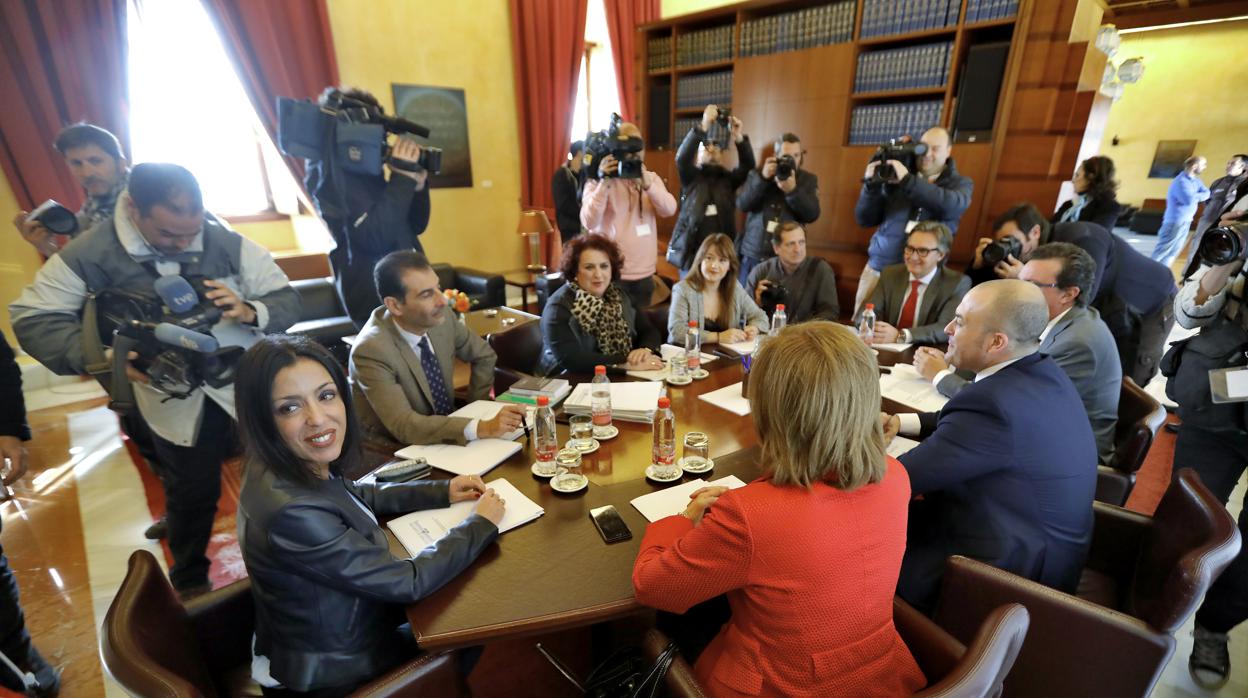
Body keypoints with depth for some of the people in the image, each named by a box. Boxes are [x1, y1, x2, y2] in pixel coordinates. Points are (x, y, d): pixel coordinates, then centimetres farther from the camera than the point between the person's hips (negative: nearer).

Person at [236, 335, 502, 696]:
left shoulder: (300, 467, -14)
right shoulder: (291, 511, -38)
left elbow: (357, 496, 8)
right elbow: (408, 582, -29)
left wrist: (442, 491, 0)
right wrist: (482, 523, -16)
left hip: (327, 631, 6)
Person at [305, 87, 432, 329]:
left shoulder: (367, 171, 11)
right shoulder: (330, 171, -11)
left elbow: (415, 226, 14)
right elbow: (375, 237, -23)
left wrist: (416, 182, -2)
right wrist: (403, 177, -18)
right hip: (378, 299, -8)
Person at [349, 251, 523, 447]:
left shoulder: (439, 317, -9)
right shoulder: (371, 350, -24)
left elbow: (483, 355, 7)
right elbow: (404, 426, -30)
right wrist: (480, 428, -38)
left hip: (445, 438, 6)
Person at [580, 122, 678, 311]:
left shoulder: (651, 178, 9)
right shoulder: (597, 181, -4)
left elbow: (669, 210, -7)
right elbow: (589, 222, -18)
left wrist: (647, 184, -22)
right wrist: (604, 183, -25)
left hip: (645, 274, 4)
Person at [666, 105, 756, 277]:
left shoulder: (728, 179, 12)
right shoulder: (690, 177, 5)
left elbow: (748, 165, -3)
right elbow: (682, 157, -13)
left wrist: (738, 136, -17)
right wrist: (704, 126, -21)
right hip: (692, 252, -2)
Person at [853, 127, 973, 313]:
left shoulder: (960, 183, 6)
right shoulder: (894, 178, 7)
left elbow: (953, 206, -18)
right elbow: (864, 219, 5)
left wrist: (908, 180, -22)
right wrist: (871, 183, -10)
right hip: (879, 267, 1)